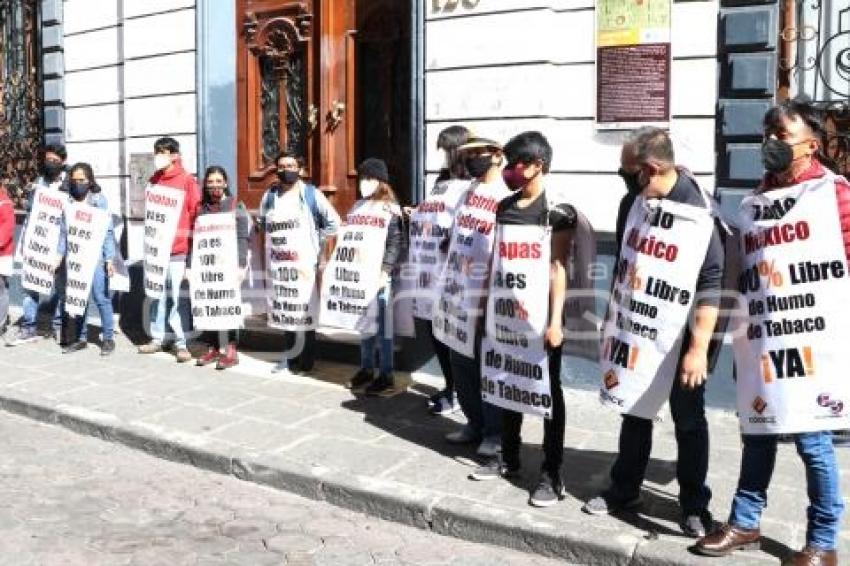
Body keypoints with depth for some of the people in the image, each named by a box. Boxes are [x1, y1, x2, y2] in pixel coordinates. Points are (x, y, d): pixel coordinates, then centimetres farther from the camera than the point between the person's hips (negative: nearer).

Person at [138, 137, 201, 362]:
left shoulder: (187, 180, -4)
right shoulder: (154, 180, 13)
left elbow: (195, 213, -4)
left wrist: (191, 246, -7)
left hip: (178, 249, -5)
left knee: (177, 297, -5)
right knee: (157, 295, 9)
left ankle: (181, 343, 1)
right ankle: (157, 338, 19)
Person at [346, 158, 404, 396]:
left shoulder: (390, 208, -4)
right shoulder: (358, 206, 15)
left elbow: (395, 243, -11)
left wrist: (385, 271, -19)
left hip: (378, 274, -6)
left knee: (382, 324, -4)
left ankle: (386, 376, 1)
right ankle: (366, 369, 21)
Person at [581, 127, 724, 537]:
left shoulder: (701, 214, -18)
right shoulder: (633, 202, 1)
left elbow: (711, 286, -16)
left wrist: (699, 348, -18)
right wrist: (611, 319, 17)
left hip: (678, 339, -5)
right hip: (632, 331, 5)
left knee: (688, 422, 9)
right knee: (634, 412, 17)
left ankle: (694, 505, 24)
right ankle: (624, 491, 32)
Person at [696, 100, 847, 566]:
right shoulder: (753, 203, 16)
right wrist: (743, 329, 18)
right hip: (761, 341, 6)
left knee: (812, 438, 1)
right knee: (757, 433, 14)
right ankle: (744, 523, 27)